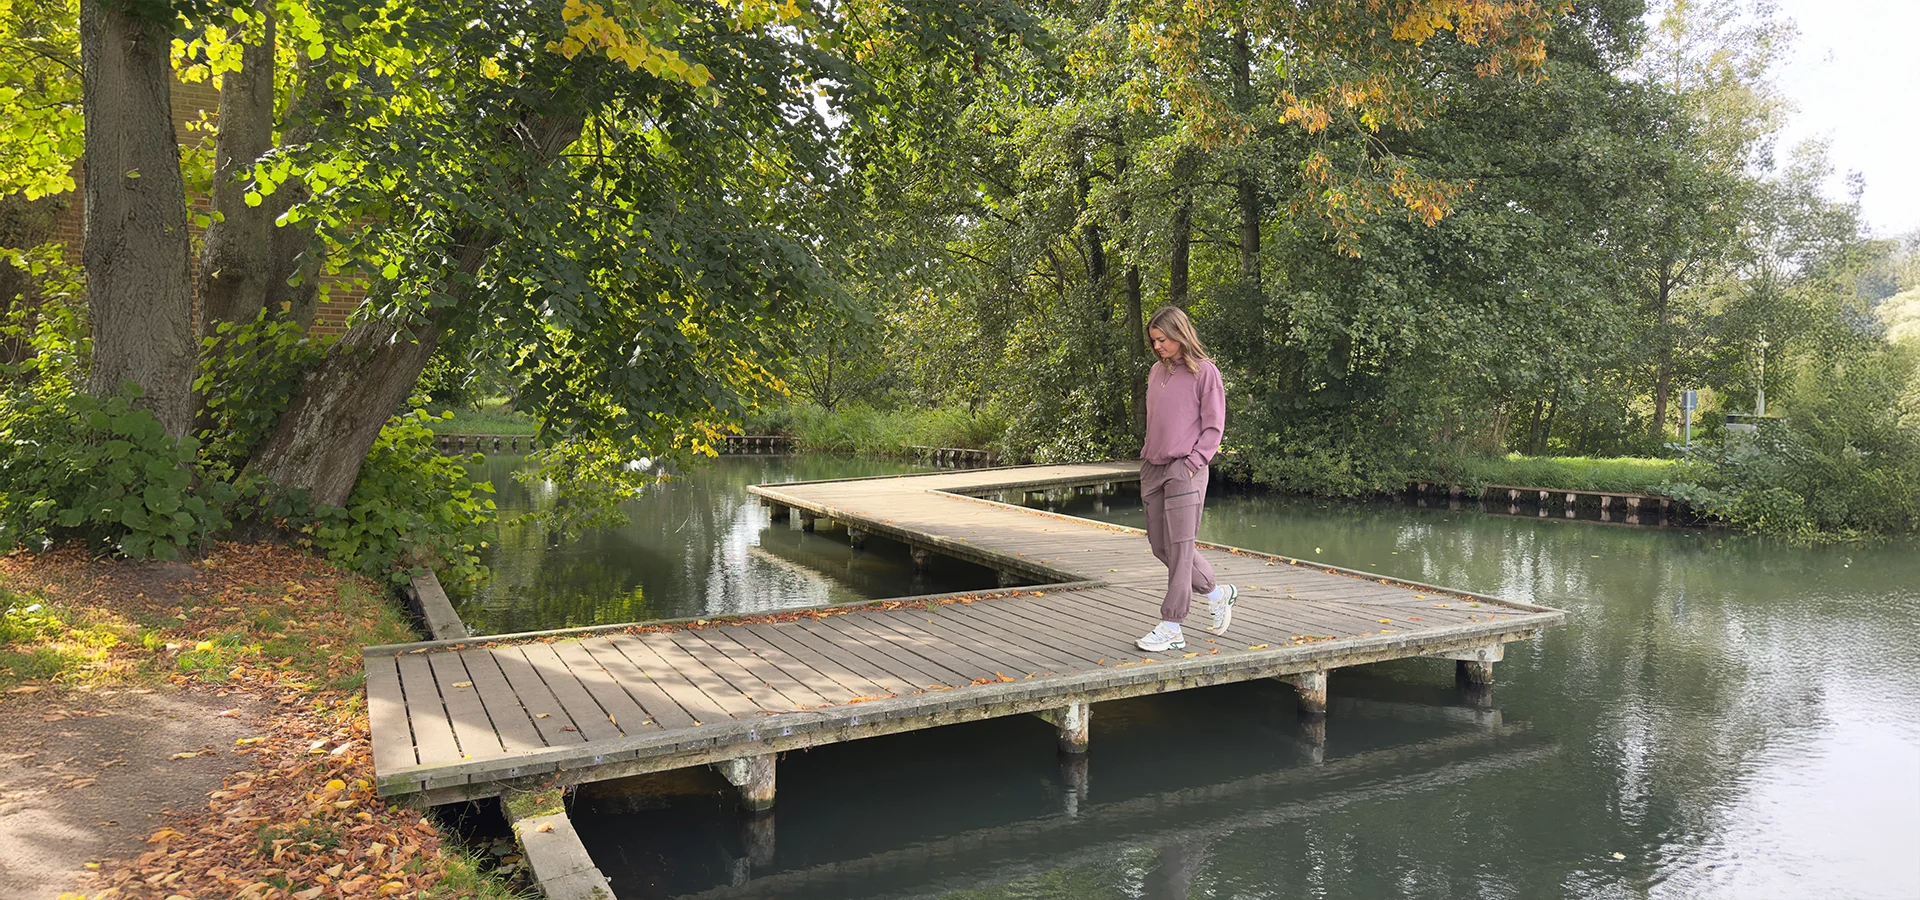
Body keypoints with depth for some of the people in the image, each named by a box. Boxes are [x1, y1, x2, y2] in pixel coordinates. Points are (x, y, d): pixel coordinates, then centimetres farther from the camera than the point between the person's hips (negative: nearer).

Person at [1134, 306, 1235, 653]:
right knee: (1160, 546, 10)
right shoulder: (1156, 372, 14)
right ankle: (1217, 593, 28)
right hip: (1153, 469, 8)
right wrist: (1147, 456, 12)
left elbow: (1214, 426, -6)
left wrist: (1192, 463, -13)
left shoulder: (1204, 372, -5)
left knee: (1179, 549, -5)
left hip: (1185, 471, -7)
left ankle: (1170, 627, 0)